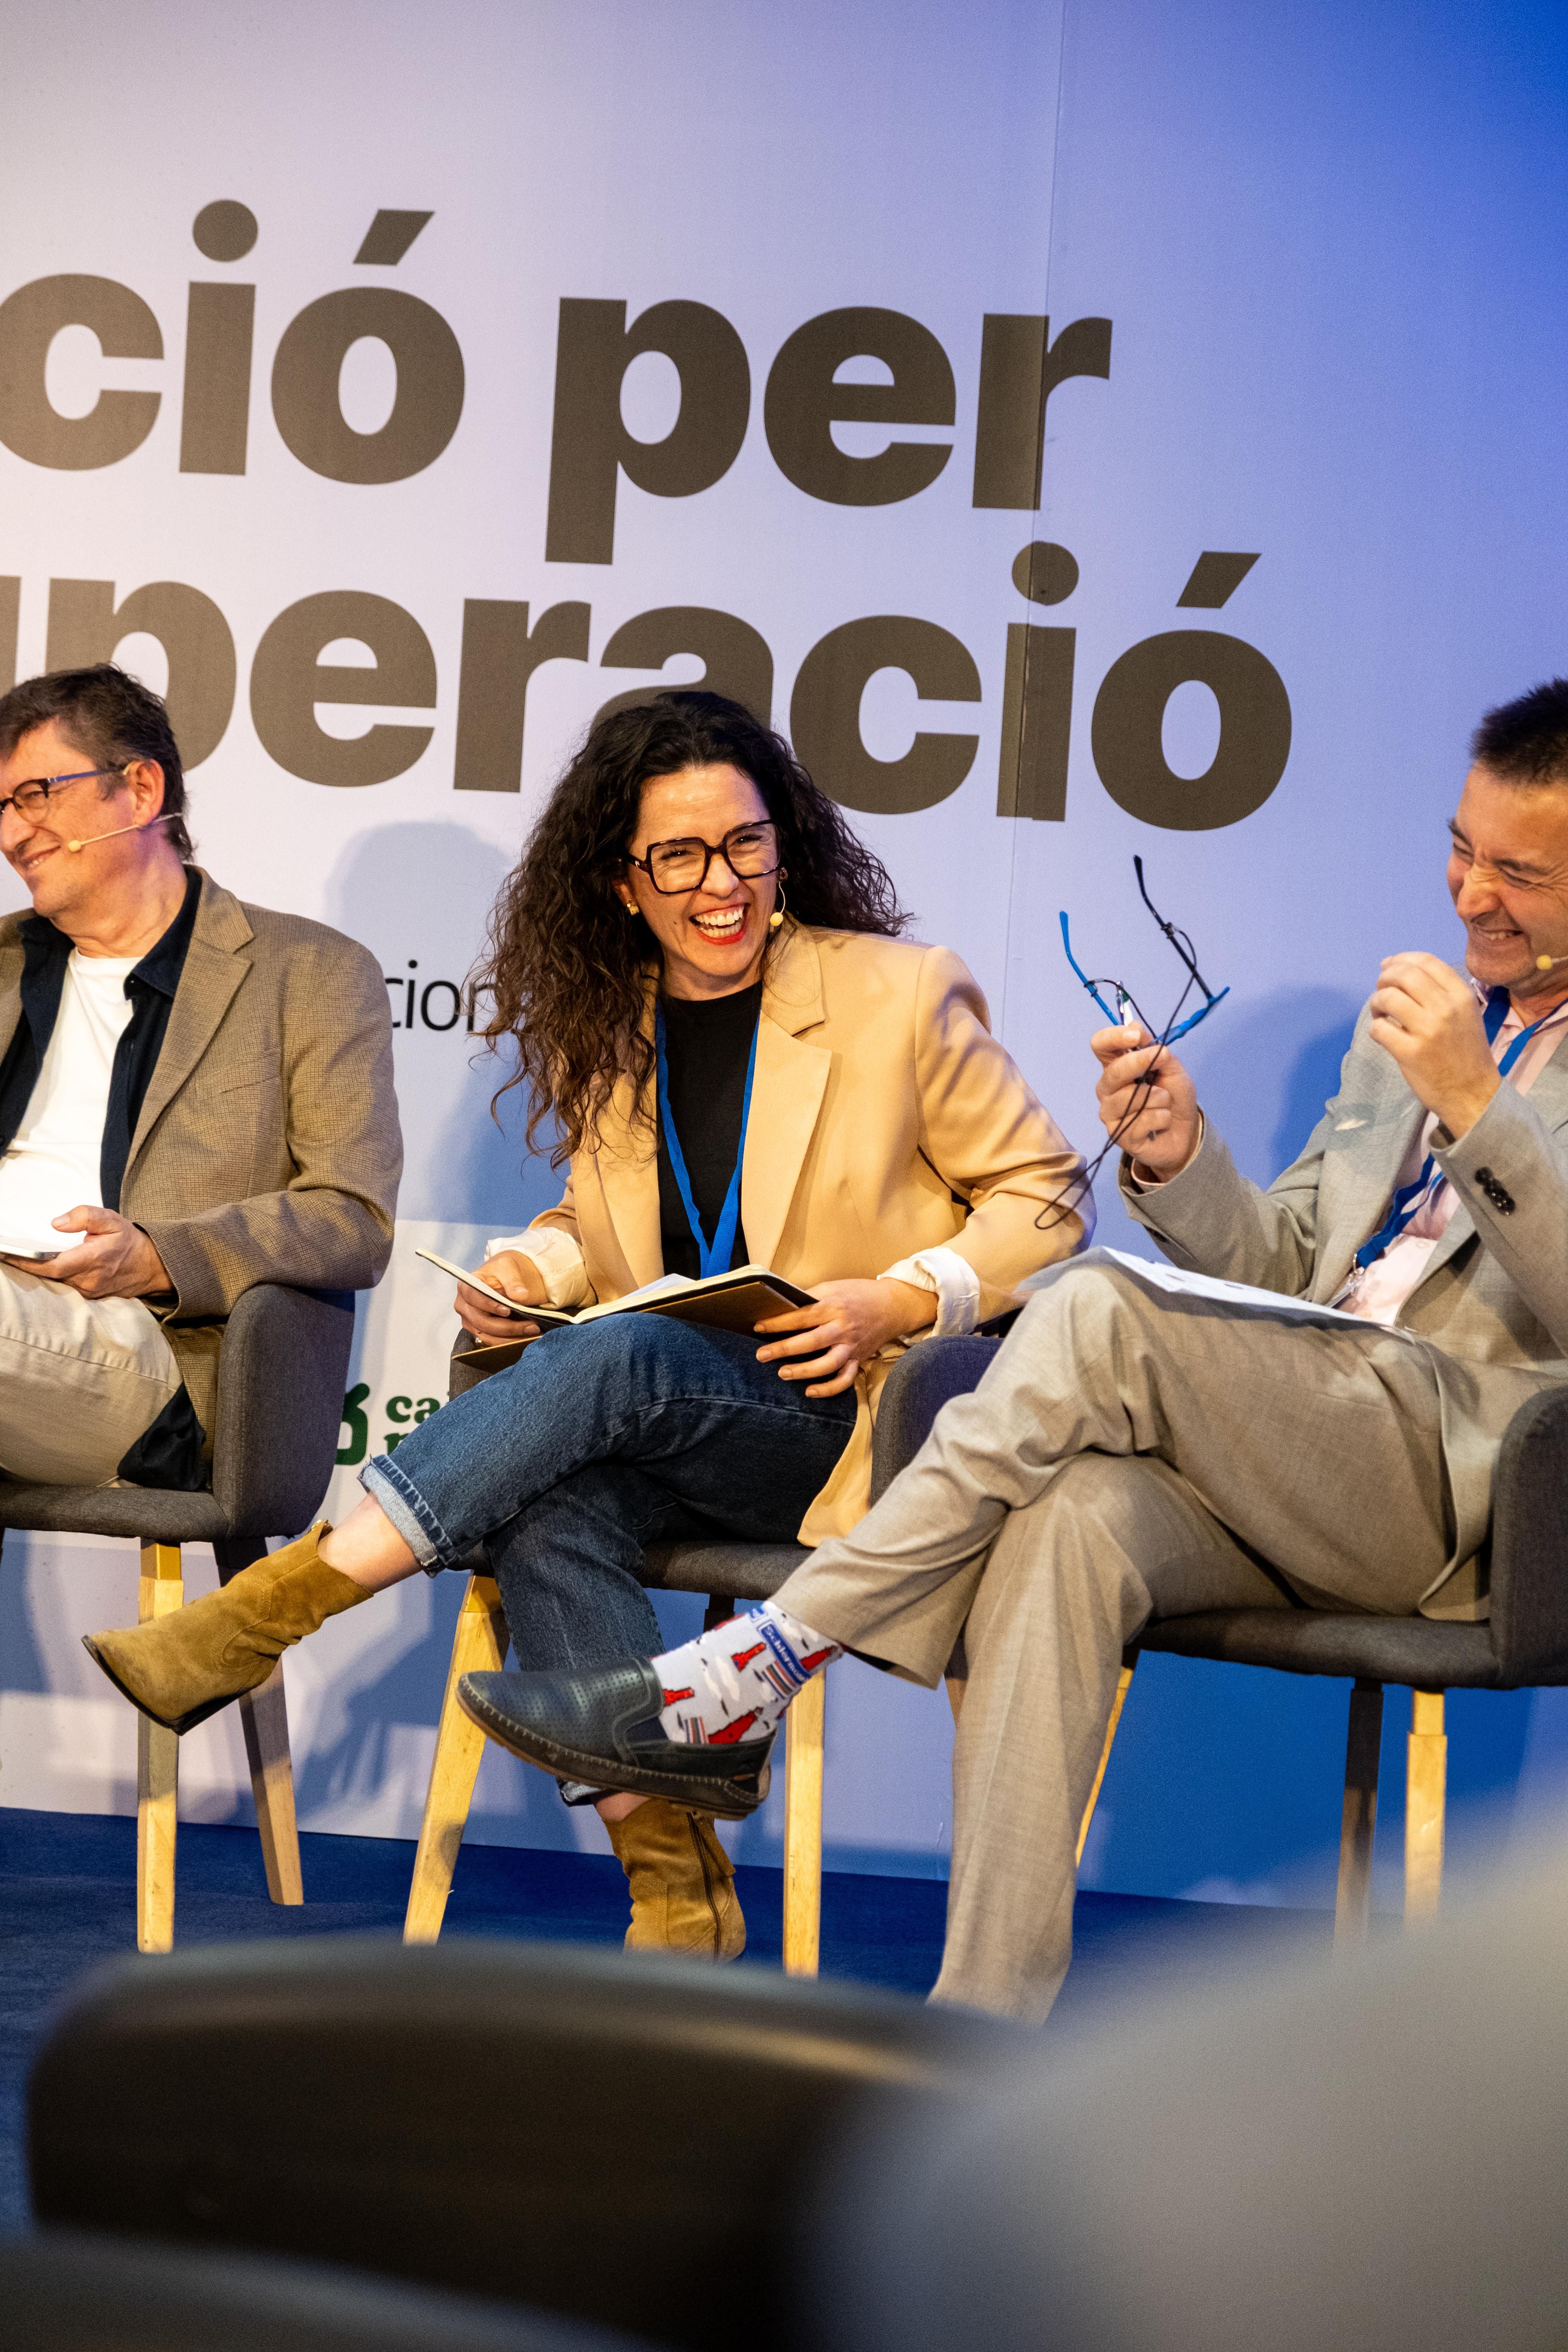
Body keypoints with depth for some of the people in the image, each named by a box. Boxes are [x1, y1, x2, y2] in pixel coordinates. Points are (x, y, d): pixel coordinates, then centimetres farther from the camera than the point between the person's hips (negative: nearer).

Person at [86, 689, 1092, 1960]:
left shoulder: (902, 997, -2)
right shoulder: (602, 1028, 11)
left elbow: (1047, 1198, 2)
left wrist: (896, 1303, -14)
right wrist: (531, 1265, 1)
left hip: (845, 1422, -4)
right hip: (657, 1425, 4)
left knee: (611, 1356, -32)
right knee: (547, 1508, -31)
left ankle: (262, 1616, -30)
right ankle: (677, 1892, -24)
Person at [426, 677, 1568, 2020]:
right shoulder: (1413, 1015, 27)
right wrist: (1180, 1162, 5)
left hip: (1457, 1474, -6)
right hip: (1296, 1479, 6)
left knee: (1101, 1313, -27)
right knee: (1070, 1522, -29)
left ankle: (743, 1684, -21)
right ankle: (983, 2031, -32)